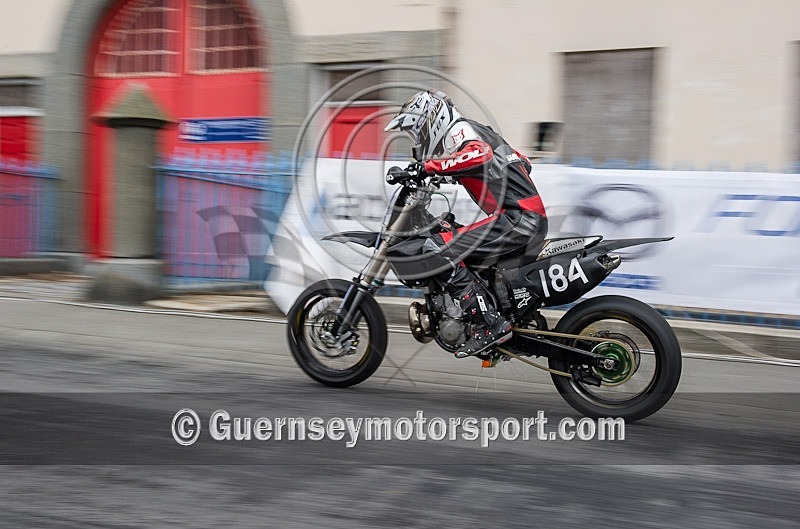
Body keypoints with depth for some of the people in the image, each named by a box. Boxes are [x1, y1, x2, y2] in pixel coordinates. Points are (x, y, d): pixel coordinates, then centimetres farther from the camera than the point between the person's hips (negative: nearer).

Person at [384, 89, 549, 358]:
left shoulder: (459, 129, -4)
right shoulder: (471, 131, 24)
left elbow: (480, 153, -29)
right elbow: (522, 163, 33)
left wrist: (428, 166, -29)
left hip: (517, 218, -10)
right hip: (533, 219, 10)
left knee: (436, 248, -17)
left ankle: (489, 325, -20)